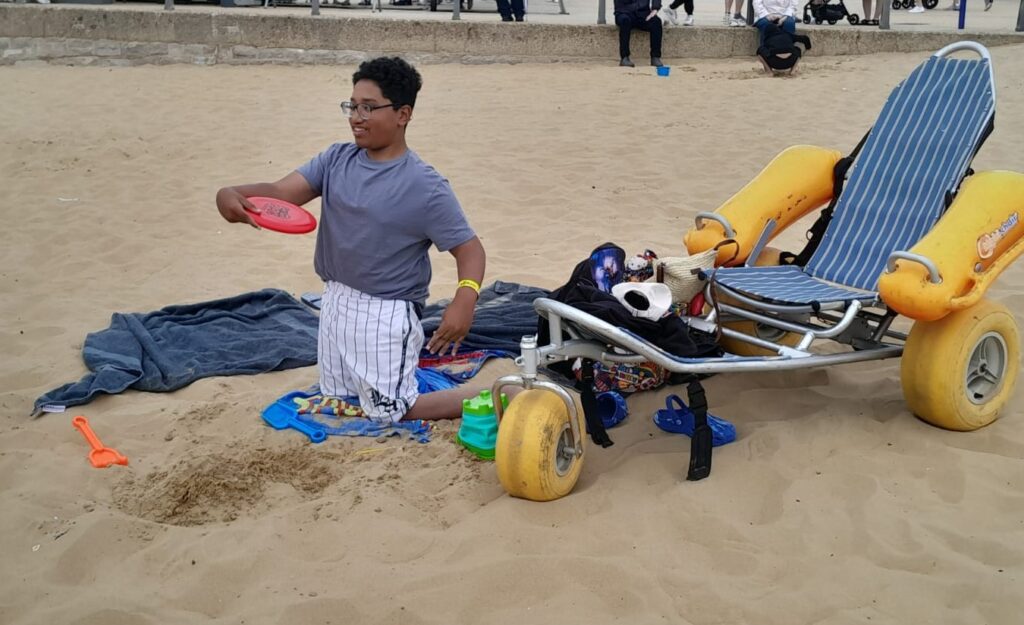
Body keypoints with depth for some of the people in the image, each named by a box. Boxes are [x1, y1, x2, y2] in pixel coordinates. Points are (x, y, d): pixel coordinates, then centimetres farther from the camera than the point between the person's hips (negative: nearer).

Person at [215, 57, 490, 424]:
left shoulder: (425, 187, -17)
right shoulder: (337, 159, -1)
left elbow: (469, 248, -17)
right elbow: (282, 192, -10)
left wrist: (465, 298, -37)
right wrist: (234, 195, -32)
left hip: (385, 315, -7)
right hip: (336, 303, 7)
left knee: (390, 413, 2)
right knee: (337, 400, 22)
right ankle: (406, 362, 43)